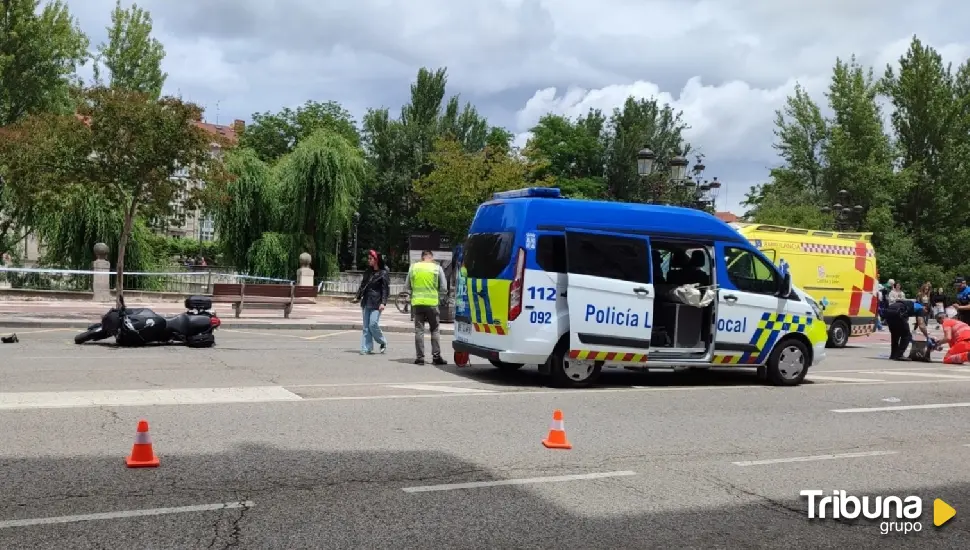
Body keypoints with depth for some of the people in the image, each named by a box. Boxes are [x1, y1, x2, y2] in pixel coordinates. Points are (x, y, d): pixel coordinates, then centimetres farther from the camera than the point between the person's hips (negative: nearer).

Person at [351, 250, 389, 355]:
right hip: (366, 302, 6)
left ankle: (383, 342, 10)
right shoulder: (368, 272, 14)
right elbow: (363, 285, 21)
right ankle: (367, 348, 6)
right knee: (366, 326, 4)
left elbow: (385, 289, -9)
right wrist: (357, 297, 15)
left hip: (376, 303, -6)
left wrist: (383, 303, -17)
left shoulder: (383, 273, -5)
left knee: (373, 324, -13)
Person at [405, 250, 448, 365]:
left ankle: (420, 357, 5)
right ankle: (436, 356, 6)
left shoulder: (413, 267, 5)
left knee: (419, 330, 6)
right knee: (435, 330, 8)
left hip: (417, 303, 1)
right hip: (432, 303, -1)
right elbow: (444, 288, 0)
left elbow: (406, 288, 8)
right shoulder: (437, 268, 0)